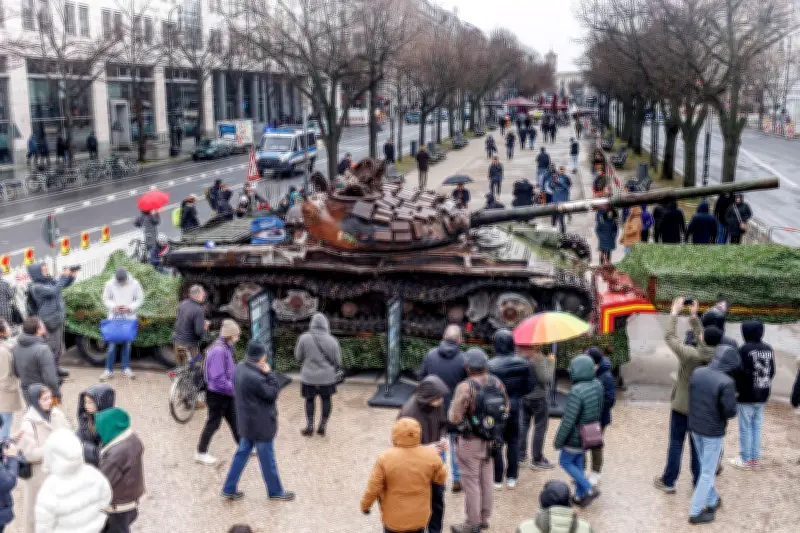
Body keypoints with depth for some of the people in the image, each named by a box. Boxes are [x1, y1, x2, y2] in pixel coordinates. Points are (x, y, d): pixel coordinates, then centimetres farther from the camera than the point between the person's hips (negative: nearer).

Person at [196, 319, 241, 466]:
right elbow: (218, 378, -29)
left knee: (234, 420, 18)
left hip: (226, 393, 9)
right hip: (217, 394, -9)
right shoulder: (219, 351, -27)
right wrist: (234, 389, -21)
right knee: (213, 423, 5)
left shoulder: (226, 348, 4)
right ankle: (201, 453, 20)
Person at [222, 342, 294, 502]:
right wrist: (269, 373, -19)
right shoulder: (254, 378, -32)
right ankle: (275, 491, 27)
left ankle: (229, 489, 27)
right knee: (267, 459, 9)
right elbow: (272, 393, -20)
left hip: (247, 422, 9)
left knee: (242, 452, 20)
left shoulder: (240, 368, -1)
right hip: (260, 424, -9)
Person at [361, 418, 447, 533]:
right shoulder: (430, 455, -15)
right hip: (420, 517, 2)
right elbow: (441, 478, 1)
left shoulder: (385, 458, -21)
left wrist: (365, 505, 5)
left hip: (394, 518, -2)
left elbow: (373, 488, -13)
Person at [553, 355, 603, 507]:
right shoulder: (597, 385, -7)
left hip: (576, 437, -7)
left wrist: (558, 441, -12)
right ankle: (579, 496, 31)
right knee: (577, 463, 22)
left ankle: (589, 489, 9)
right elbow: (599, 410, 8)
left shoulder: (576, 392, -30)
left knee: (565, 462, 14)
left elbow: (568, 420, -25)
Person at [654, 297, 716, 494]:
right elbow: (705, 343, 8)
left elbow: (669, 336, -15)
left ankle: (668, 481, 19)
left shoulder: (690, 355, -26)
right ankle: (699, 481, 24)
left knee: (676, 444, 9)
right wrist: (693, 316, 12)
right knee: (698, 446, 15)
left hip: (682, 407, -4)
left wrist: (674, 313, -6)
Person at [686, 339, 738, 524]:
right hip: (713, 432, -6)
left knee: (705, 466, 23)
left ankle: (712, 501, 38)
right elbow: (730, 412, -21)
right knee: (708, 472, 7)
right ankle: (695, 512, 13)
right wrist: (731, 400, -2)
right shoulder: (726, 382, -25)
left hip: (695, 427, 6)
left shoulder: (697, 373, -5)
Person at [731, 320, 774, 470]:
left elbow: (740, 372, -18)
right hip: (762, 395, 7)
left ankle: (745, 459, 8)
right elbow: (772, 371, 11)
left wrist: (736, 388, -3)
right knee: (757, 427, 13)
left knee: (745, 428, 2)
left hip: (746, 395, -6)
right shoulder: (769, 349, 5)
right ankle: (755, 459, 18)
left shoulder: (745, 349, -17)